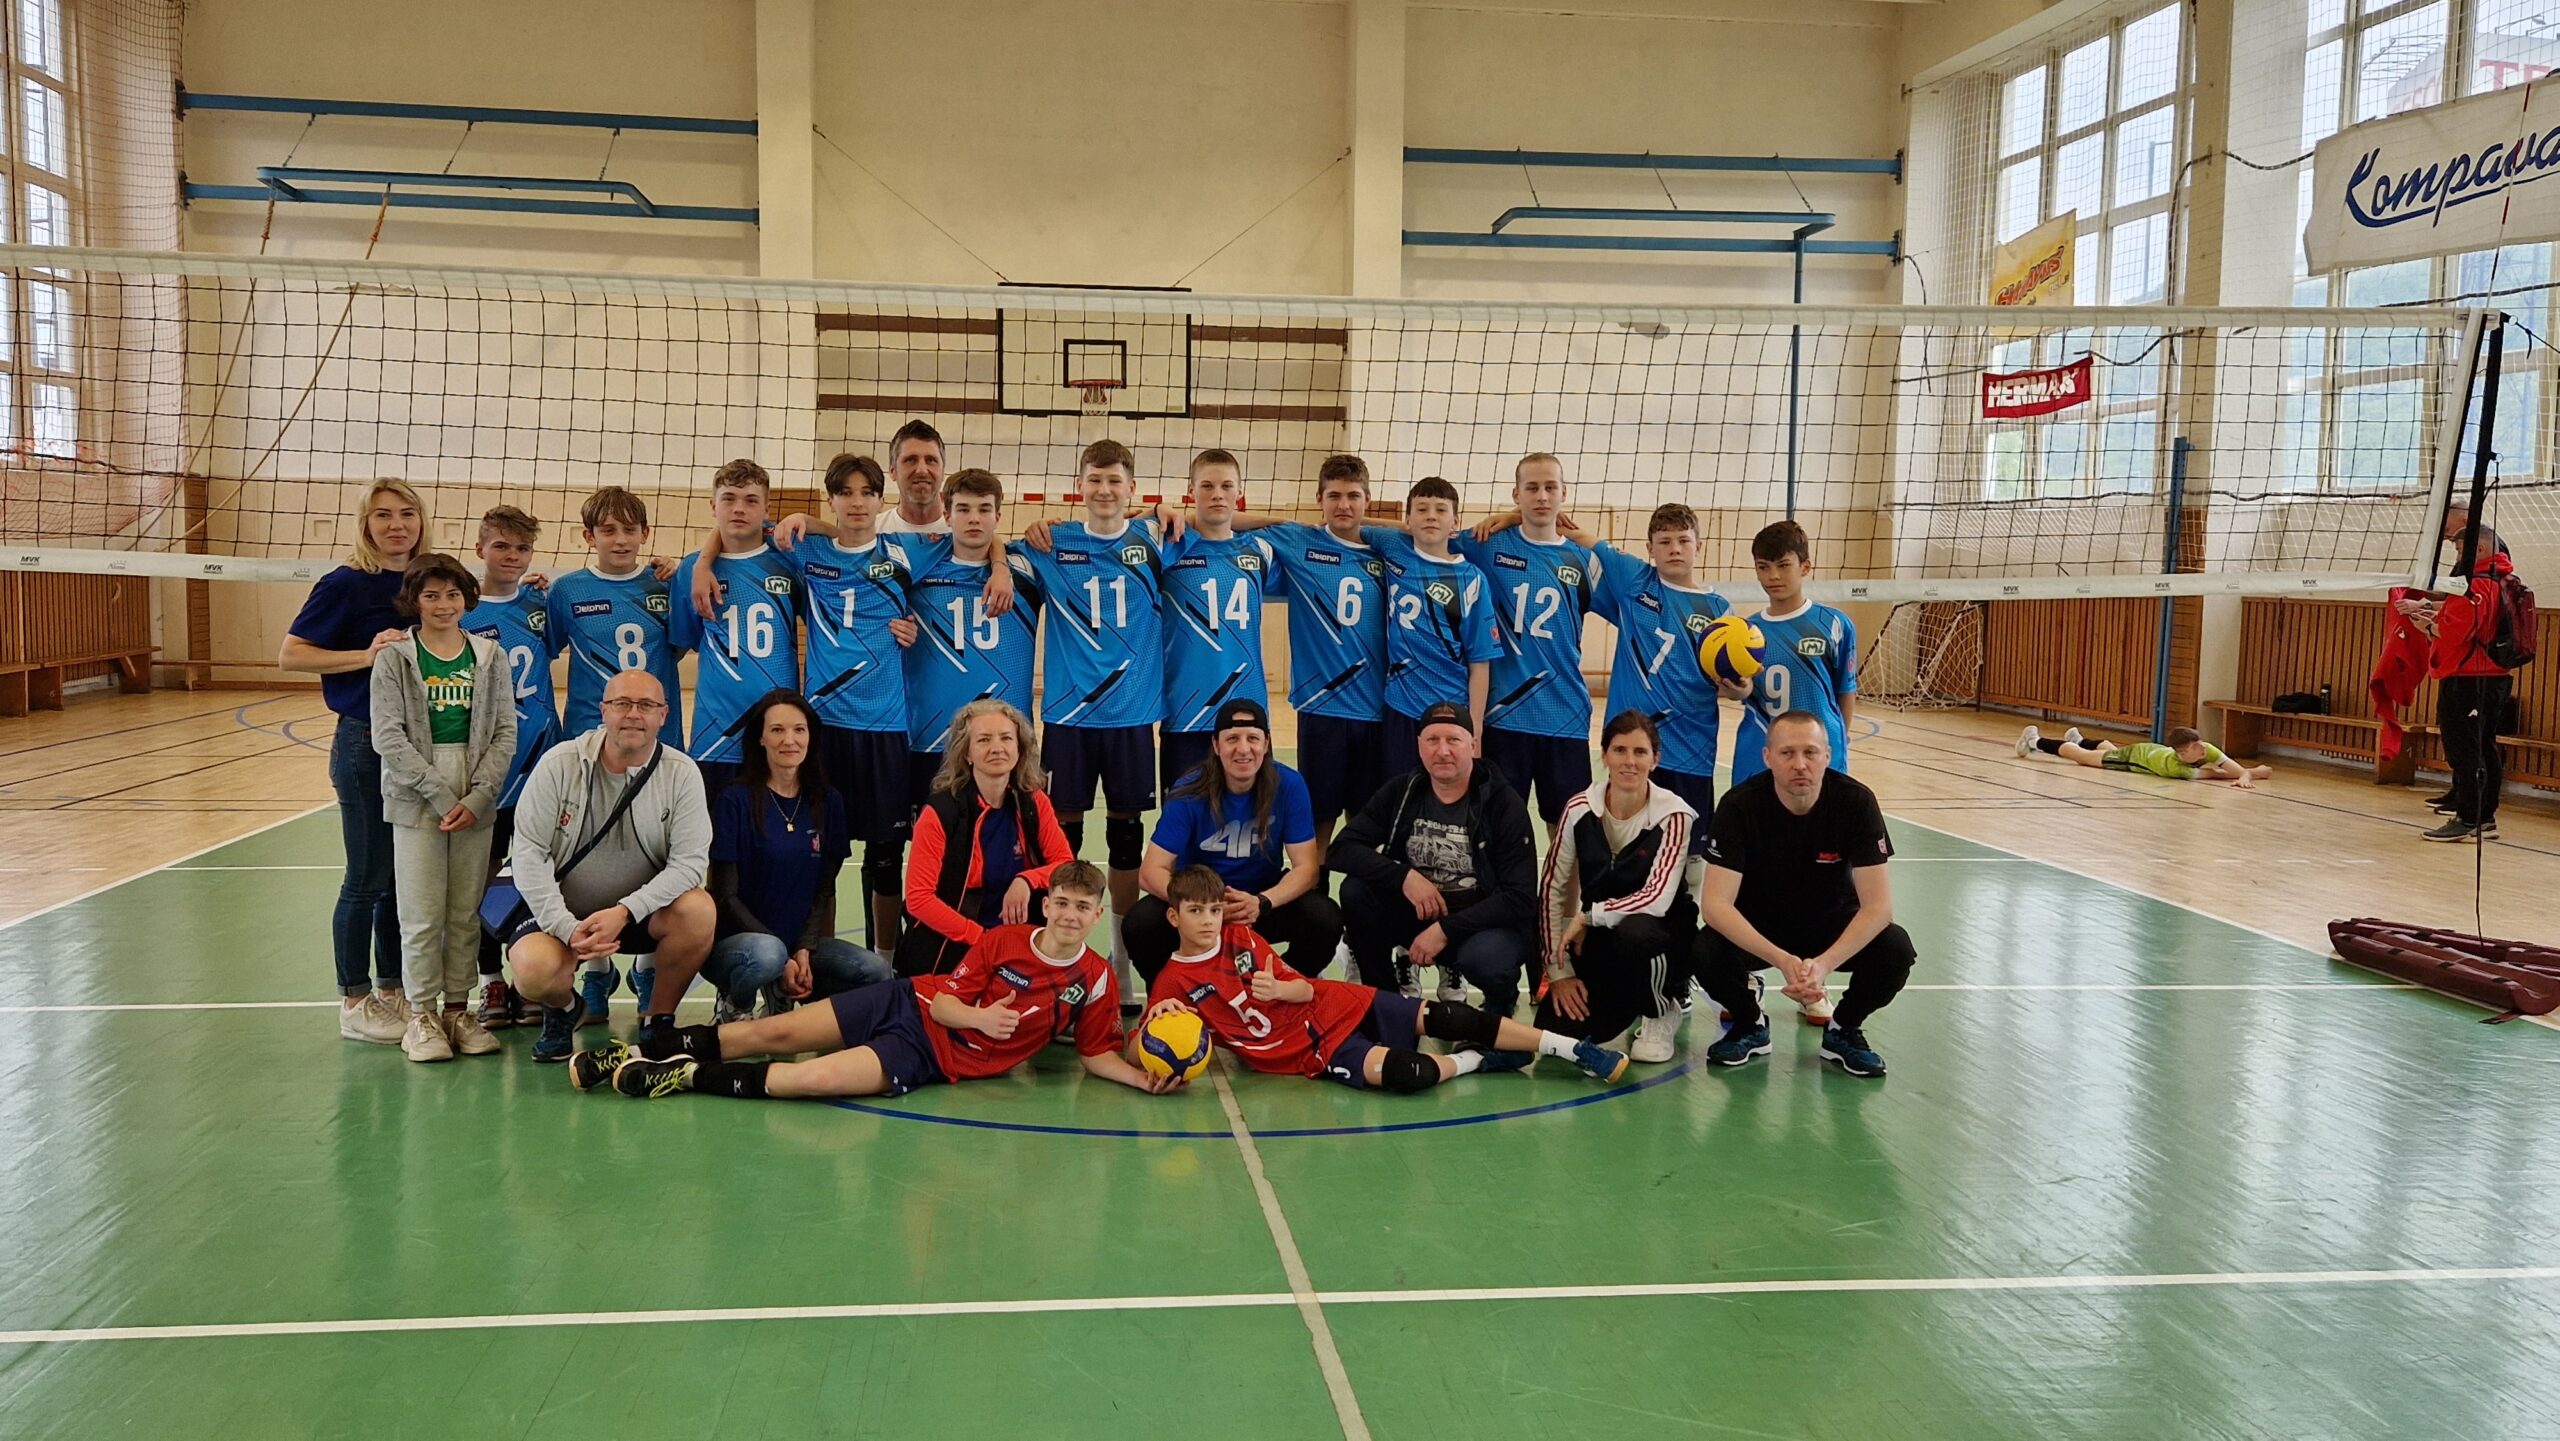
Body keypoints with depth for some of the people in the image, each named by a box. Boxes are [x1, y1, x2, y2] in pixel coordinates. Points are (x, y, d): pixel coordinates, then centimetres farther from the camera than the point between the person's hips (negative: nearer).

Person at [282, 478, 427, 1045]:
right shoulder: (346, 583, -9)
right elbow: (290, 654, -11)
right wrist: (366, 655, -22)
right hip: (366, 745, -6)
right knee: (368, 878, 1)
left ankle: (392, 990, 25)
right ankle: (354, 1002, 13)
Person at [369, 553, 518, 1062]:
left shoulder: (489, 656, 7)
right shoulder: (394, 658, 0)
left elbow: (505, 733, 3)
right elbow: (388, 738, -7)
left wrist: (477, 797, -8)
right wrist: (440, 796, -13)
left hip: (476, 803, 2)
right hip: (416, 801, -2)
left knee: (466, 913, 7)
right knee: (422, 915, 0)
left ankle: (457, 1009, 18)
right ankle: (421, 1015, 12)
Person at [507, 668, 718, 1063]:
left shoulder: (681, 773, -9)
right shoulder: (559, 764, -9)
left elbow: (690, 861, -15)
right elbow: (529, 852, -10)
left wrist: (623, 912, -27)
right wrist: (567, 927, -21)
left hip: (644, 912, 1)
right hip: (563, 913, -1)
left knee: (699, 910, -30)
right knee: (534, 971, -31)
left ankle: (657, 1017, -3)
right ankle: (563, 1011, 10)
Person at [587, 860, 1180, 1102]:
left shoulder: (1096, 980, -4)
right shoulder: (1002, 941, -2)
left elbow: (1096, 1052, 2)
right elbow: (945, 999, 0)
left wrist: (1140, 1076, -16)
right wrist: (978, 1016, -21)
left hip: (940, 1058, -2)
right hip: (912, 1004, 2)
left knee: (812, 1080, -24)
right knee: (774, 1033, -6)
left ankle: (687, 1076, -10)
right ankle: (646, 1051, 9)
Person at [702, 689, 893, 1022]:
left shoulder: (828, 802, 5)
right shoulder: (734, 800, -8)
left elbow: (825, 889, 7)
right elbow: (726, 895, -9)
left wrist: (804, 950, -9)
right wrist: (783, 959, -16)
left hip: (800, 942, 5)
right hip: (732, 941, -4)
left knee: (877, 973, -21)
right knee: (766, 954, -39)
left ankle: (783, 995, 4)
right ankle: (732, 1007, -5)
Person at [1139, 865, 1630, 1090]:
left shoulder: (1240, 936, 8)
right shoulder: (1172, 981, -2)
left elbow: (1306, 988, 8)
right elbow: (1135, 1052, -7)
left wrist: (1280, 989, -16)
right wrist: (1161, 1017, -29)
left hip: (1339, 1005, 4)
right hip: (1310, 1050, -4)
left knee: (1446, 1017, -14)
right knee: (1404, 1074, -32)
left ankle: (1569, 1047, -3)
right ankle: (1473, 1060, 0)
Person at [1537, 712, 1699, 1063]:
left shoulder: (1674, 815, -15)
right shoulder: (1580, 809, -8)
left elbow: (1657, 899, -24)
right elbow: (1551, 889, -5)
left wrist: (1589, 916, -19)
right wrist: (1559, 971, -8)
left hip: (1662, 933, -3)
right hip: (1597, 941, 3)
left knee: (1633, 931, -39)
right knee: (1555, 1027, -17)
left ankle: (1660, 1011, -5)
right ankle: (1632, 1003, 17)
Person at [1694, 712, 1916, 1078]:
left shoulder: (1856, 801, -21)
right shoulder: (1740, 805, -23)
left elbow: (1878, 906, -23)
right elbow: (1714, 903, -29)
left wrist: (1823, 964, -39)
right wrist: (1782, 960, -43)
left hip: (1831, 922, 1)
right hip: (1757, 924, -1)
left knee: (1896, 949, -27)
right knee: (1708, 952, -31)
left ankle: (1844, 1030, 3)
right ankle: (1750, 1024, 2)